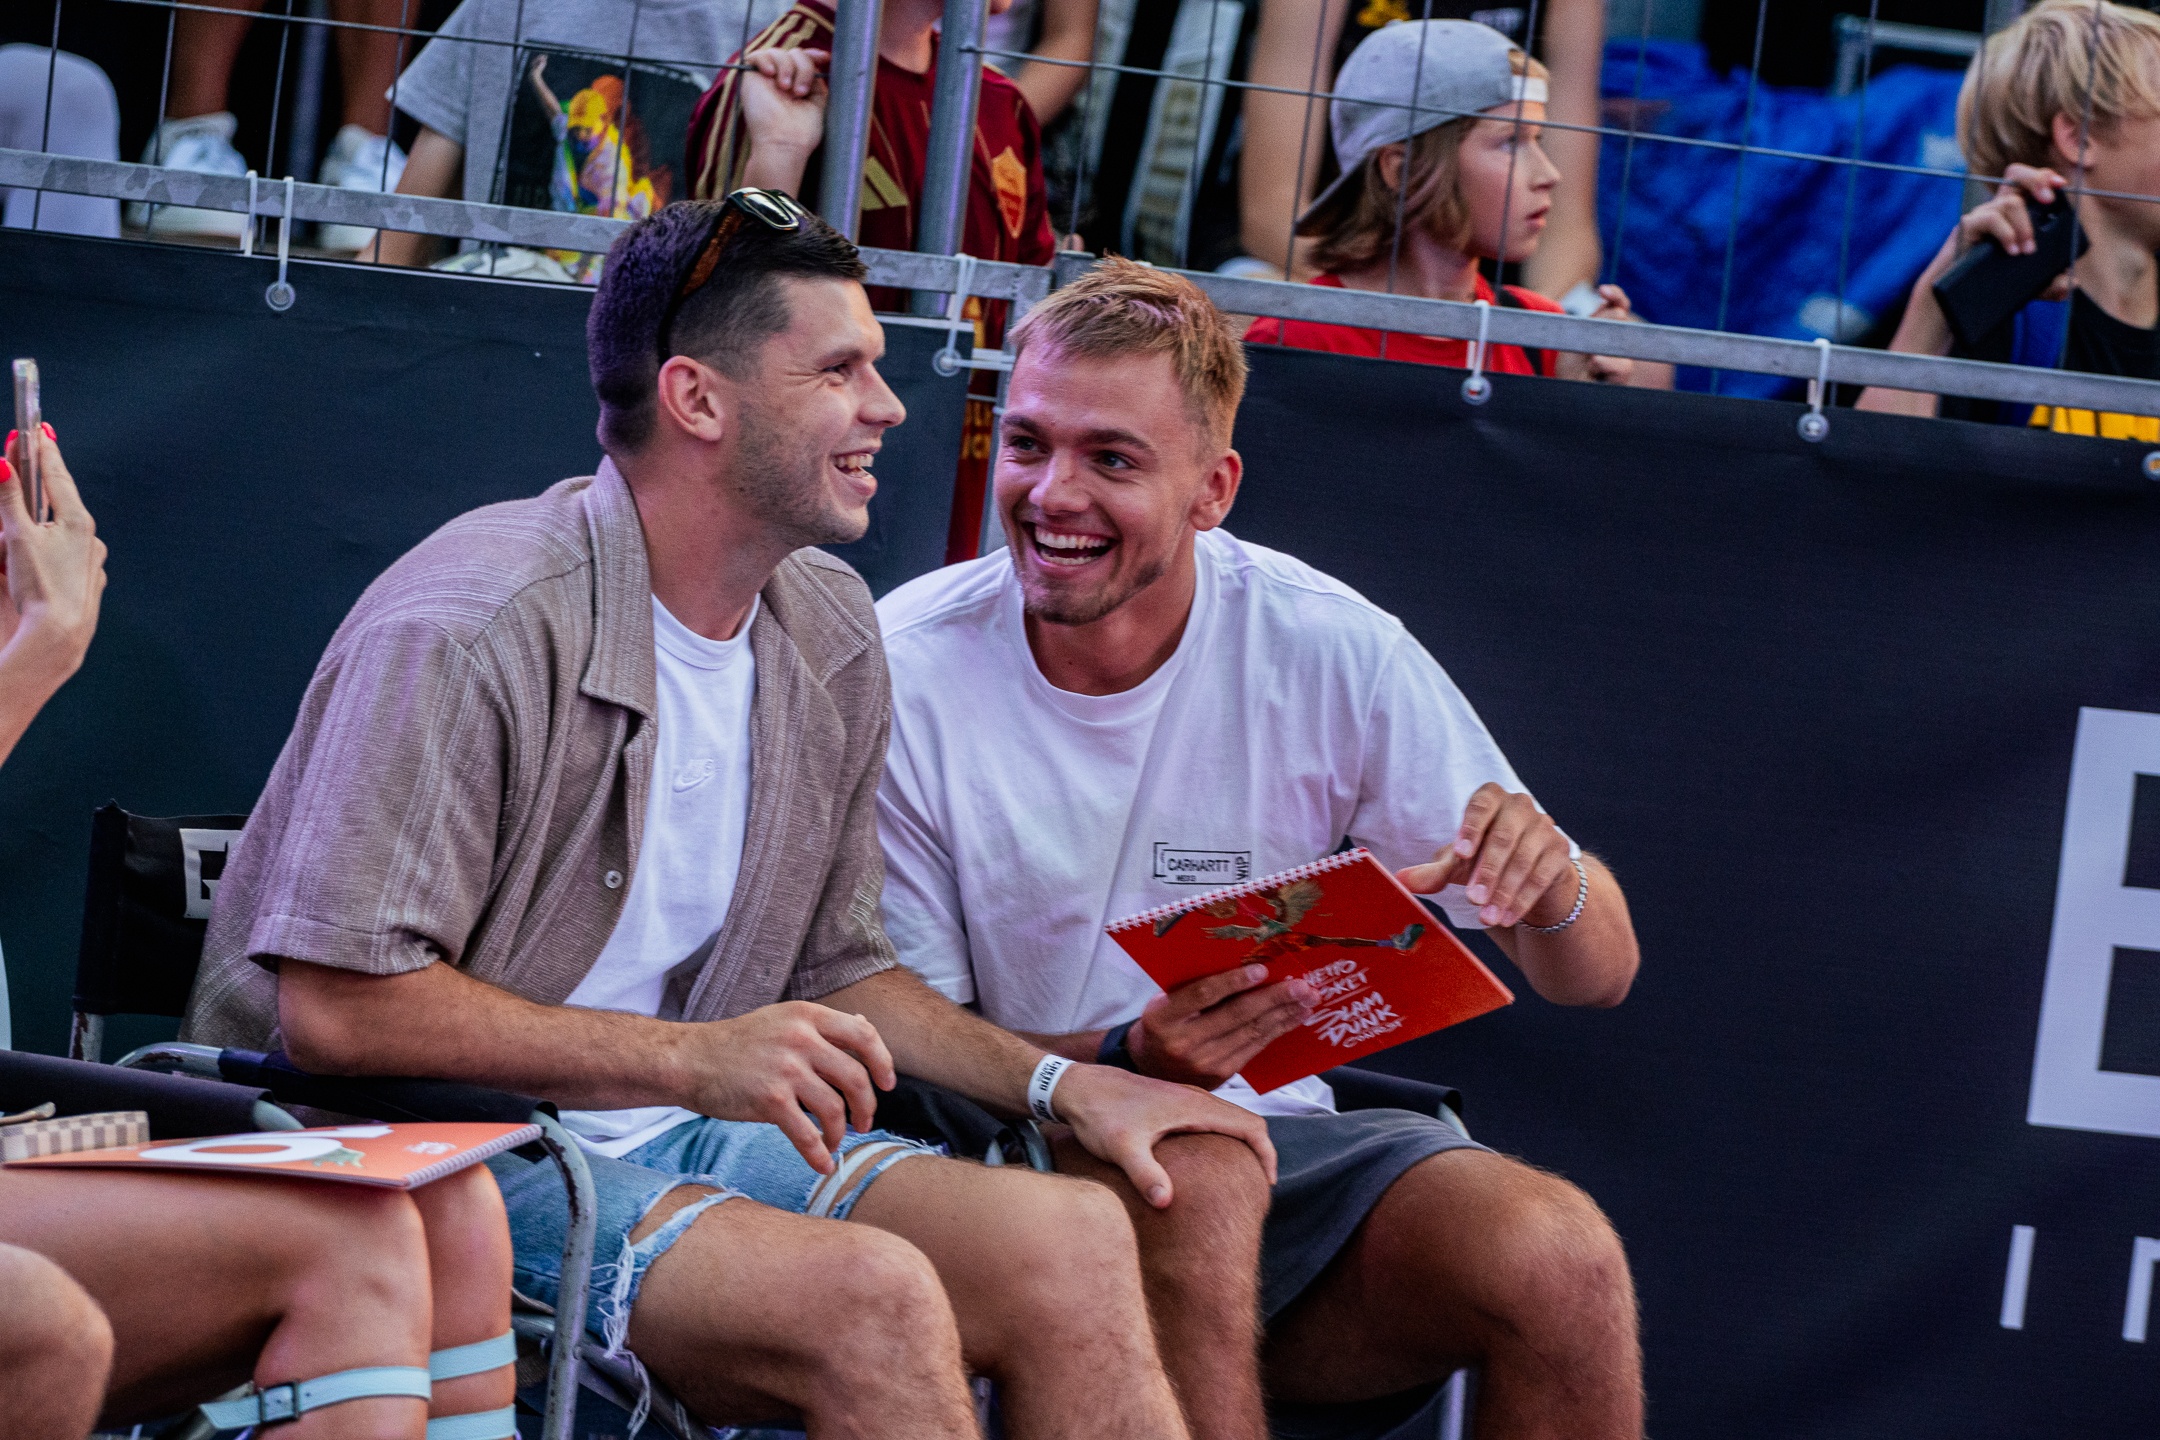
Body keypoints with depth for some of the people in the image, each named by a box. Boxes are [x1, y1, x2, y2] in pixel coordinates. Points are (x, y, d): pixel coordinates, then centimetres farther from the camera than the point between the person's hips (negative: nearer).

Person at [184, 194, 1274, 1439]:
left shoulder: (828, 632, 10)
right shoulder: (468, 633, -17)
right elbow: (338, 1006, -24)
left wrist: (1059, 1083, 6)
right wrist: (693, 1060, -24)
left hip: (672, 1142, 8)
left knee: (1074, 1238, -15)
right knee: (872, 1299, -29)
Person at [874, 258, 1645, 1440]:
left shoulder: (1330, 653, -6)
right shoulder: (904, 677, -11)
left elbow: (1600, 976, -1)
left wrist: (1550, 888, -26)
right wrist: (1129, 1065, -26)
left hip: (1278, 1138, 2)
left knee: (1561, 1254, -25)